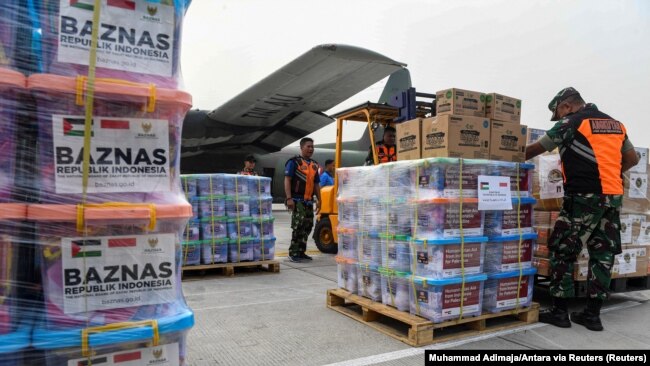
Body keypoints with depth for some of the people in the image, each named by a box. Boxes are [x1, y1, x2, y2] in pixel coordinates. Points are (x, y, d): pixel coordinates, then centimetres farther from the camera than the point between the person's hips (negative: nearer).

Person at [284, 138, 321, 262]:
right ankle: (293, 252, -4)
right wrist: (289, 198, -18)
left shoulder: (314, 165, 17)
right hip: (297, 200, -7)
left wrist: (319, 200, 14)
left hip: (309, 201, 7)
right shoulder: (294, 162, -3)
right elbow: (287, 180, -9)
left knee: (308, 225, 8)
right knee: (299, 225, -14)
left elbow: (316, 184, 20)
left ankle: (301, 251, 19)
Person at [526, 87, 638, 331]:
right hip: (614, 197, 7)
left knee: (562, 252, 1)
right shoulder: (615, 124, 18)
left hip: (584, 197, -7)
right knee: (603, 255, 9)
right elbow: (632, 159, 25)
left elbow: (535, 149, 5)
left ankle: (559, 311, 5)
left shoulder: (571, 123, -2)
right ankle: (592, 314, 15)